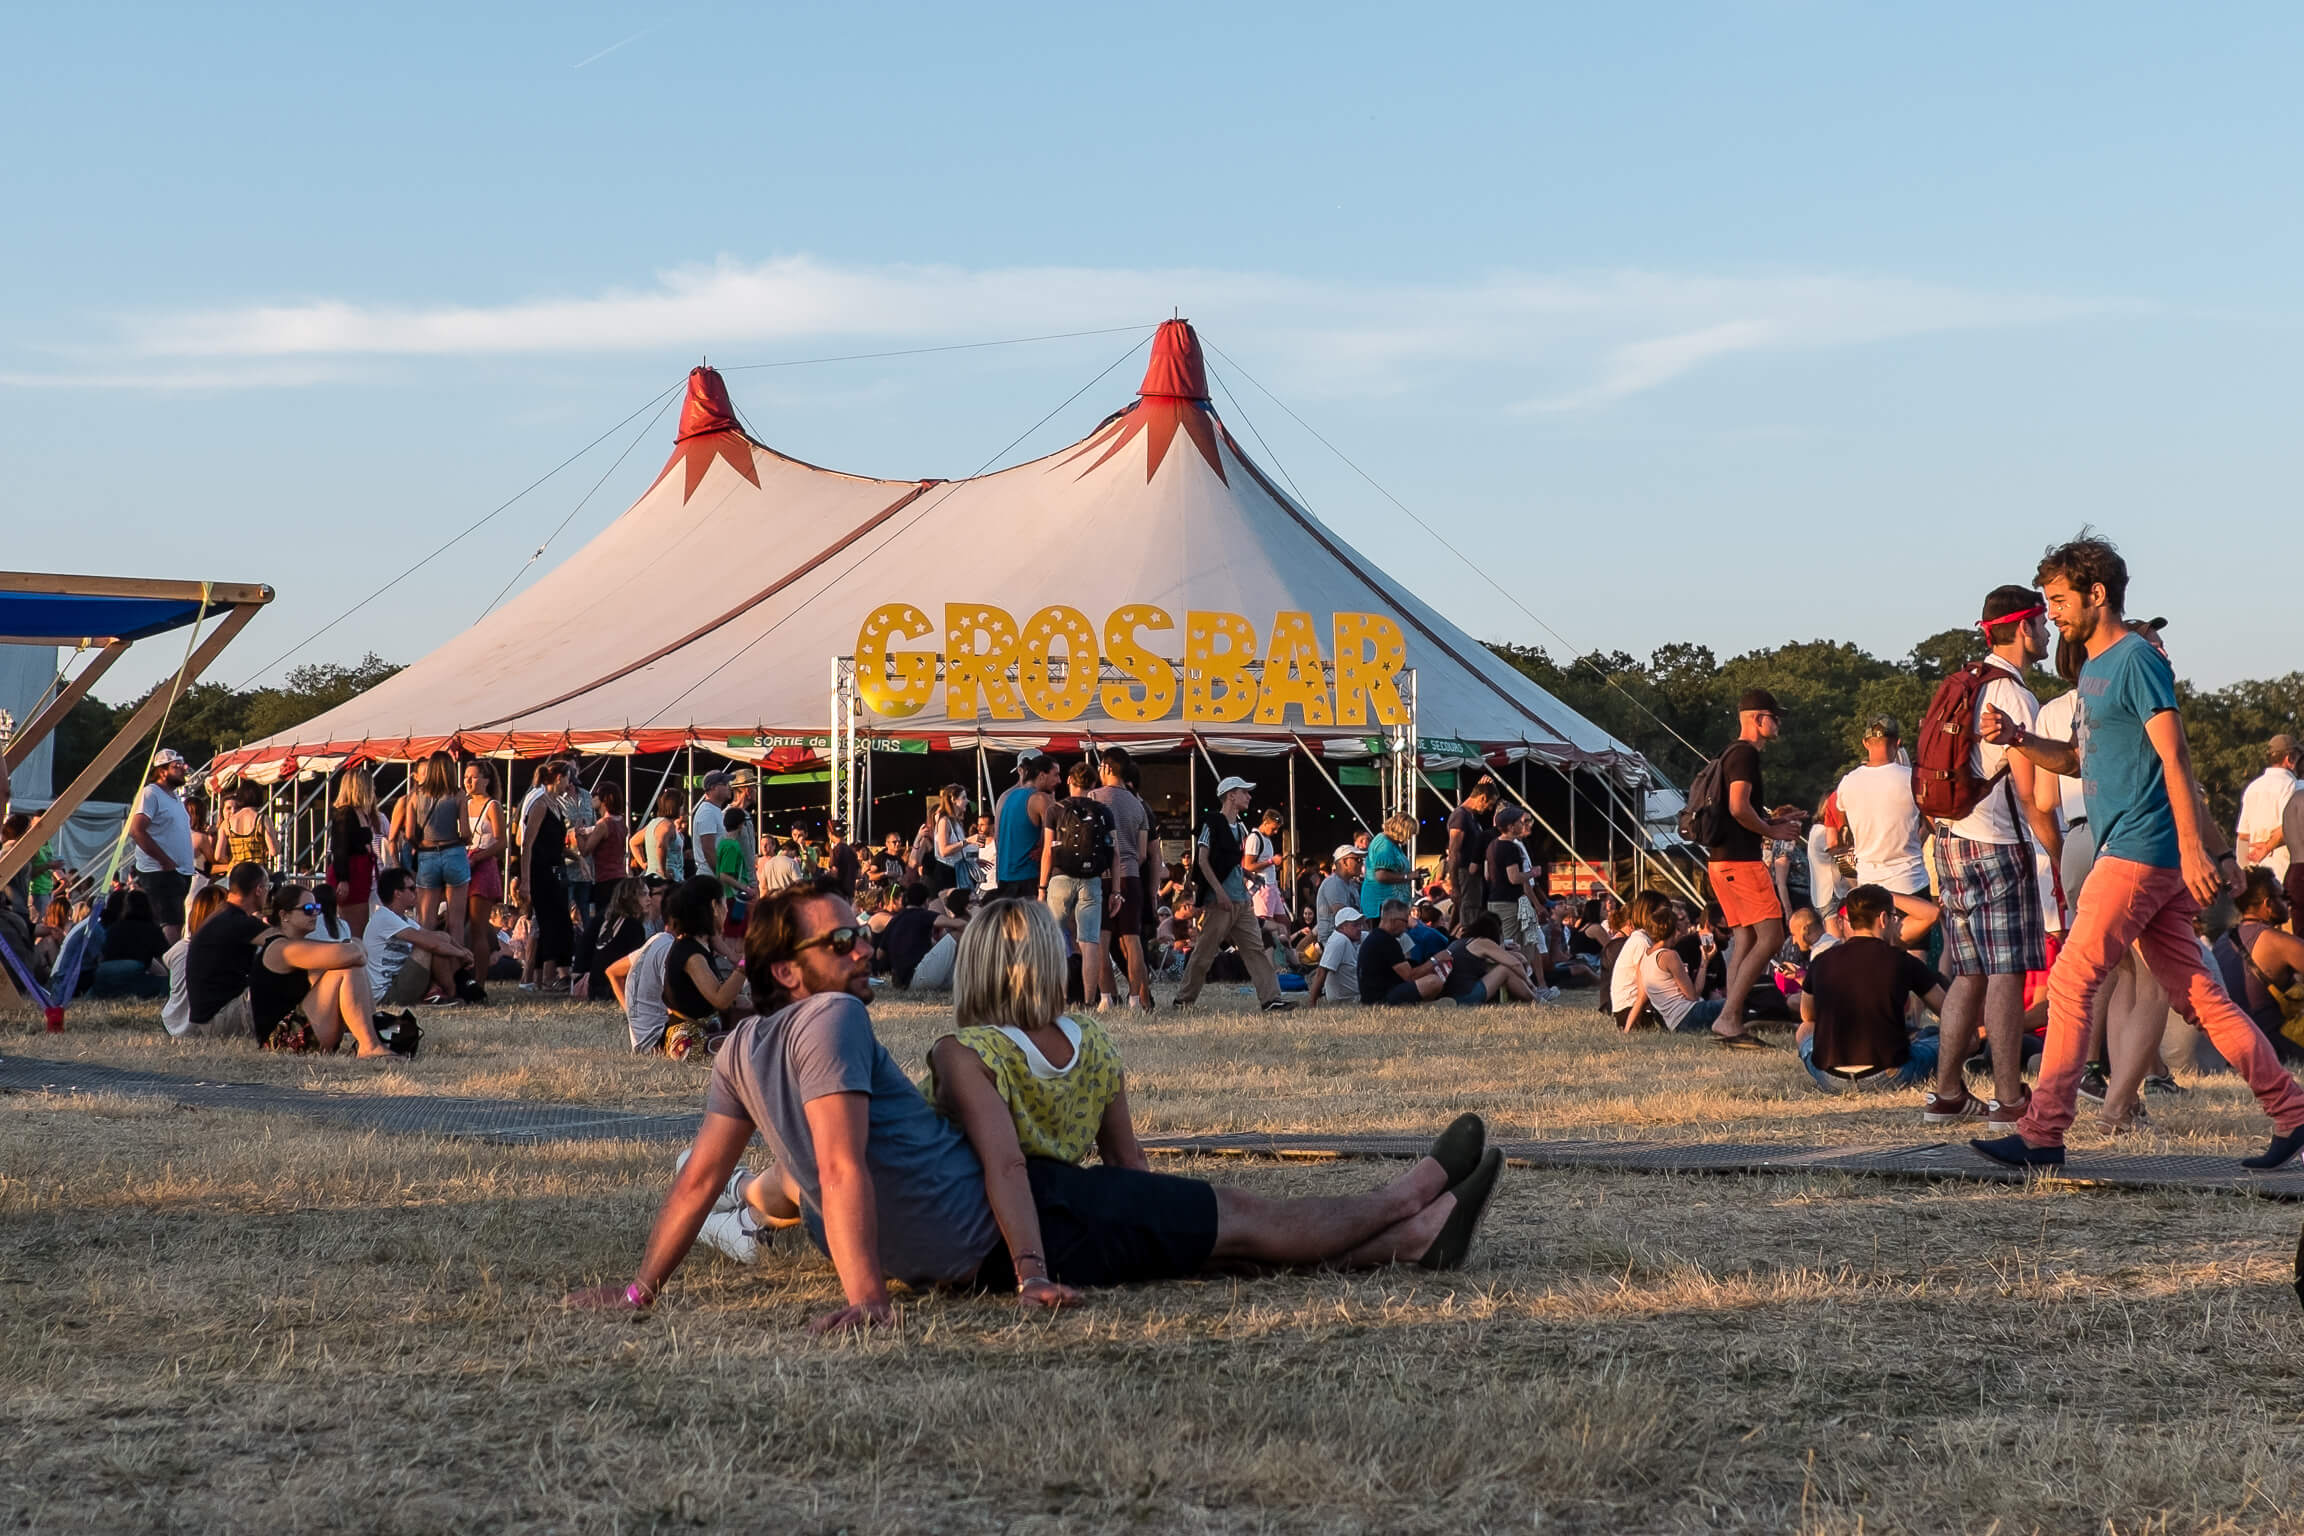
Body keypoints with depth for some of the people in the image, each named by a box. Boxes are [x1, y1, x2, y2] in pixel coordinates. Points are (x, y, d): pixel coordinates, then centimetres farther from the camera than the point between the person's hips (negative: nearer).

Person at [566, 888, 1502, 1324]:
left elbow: (701, 1175, 3)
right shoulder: (831, 1019, -20)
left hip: (955, 1256, 10)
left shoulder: (745, 1049, 5)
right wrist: (862, 1294, -34)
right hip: (1004, 1226, -10)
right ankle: (1414, 1199, 22)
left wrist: (641, 1291, 8)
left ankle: (1412, 1237, 22)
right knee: (1237, 1219, 6)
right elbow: (842, 1165, -28)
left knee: (1220, 1225, 15)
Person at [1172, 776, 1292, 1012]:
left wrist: (1245, 884, 16)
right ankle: (1184, 999, 9)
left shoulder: (1240, 828, 17)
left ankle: (1271, 999, -6)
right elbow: (1202, 860, -12)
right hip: (1218, 901, -8)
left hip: (1241, 901, 8)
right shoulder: (1212, 823, -6)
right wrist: (1219, 891, -18)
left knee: (1256, 949, -1)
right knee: (1204, 952, -3)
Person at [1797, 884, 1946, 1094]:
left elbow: (1807, 1016, 24)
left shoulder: (1821, 962, 5)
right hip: (1888, 1078, -2)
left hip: (1831, 1082, 2)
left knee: (1806, 1028, 34)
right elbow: (1948, 1013, 9)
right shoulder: (1902, 961, -2)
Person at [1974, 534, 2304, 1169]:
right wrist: (2018, 739, 8)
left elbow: (2174, 757, -16)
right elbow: (2082, 759, 26)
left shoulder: (2136, 659, -10)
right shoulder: (2093, 667, 18)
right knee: (2197, 995, 9)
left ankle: (2041, 1135, -6)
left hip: (2140, 850, -9)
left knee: (2070, 983, -9)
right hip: (2131, 854, 9)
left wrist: (2193, 849, -23)